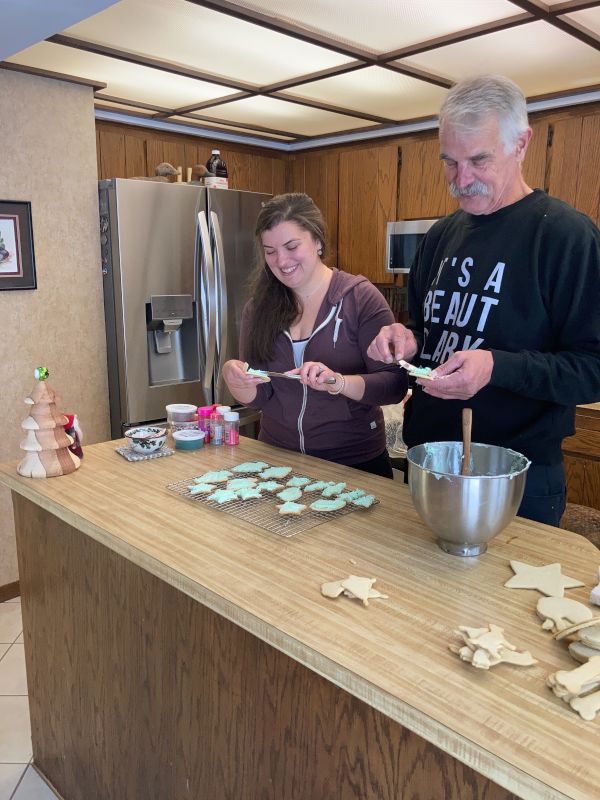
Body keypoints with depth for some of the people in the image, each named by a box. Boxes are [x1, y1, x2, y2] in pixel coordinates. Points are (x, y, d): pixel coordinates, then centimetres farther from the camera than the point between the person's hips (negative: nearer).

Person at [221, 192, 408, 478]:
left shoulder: (360, 297, -11)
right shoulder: (259, 307, 0)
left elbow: (395, 385, -16)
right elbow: (257, 398, 1)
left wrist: (337, 382, -33)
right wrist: (235, 378, -21)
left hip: (355, 463, -3)